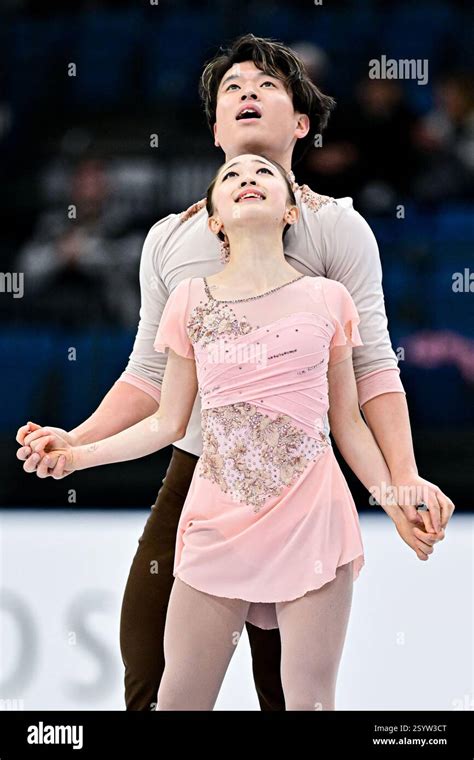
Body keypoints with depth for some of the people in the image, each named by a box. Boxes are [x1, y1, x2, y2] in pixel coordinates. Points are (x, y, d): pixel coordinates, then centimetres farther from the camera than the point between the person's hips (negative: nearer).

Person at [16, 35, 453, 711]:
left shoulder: (335, 226, -1)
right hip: (192, 476, 3)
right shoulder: (169, 238, 9)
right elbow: (150, 375, 12)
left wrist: (405, 477, -19)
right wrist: (75, 442, -3)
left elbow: (372, 367, -7)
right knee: (149, 674, -1)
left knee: (289, 687, 3)